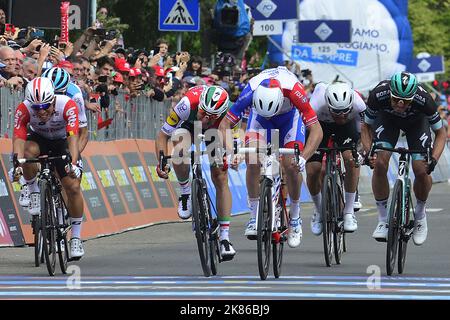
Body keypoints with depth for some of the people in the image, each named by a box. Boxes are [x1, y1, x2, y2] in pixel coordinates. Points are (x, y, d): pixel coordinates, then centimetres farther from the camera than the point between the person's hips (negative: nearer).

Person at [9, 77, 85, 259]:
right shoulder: (23, 109, -29)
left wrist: (73, 163, -55)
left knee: (73, 187, -14)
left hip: (62, 142, -1)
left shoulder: (67, 106, -33)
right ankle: (33, 192, -11)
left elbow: (73, 137, -41)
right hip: (39, 139, 1)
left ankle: (76, 237, 1)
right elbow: (18, 138, -36)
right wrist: (17, 164, -52)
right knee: (28, 151, -36)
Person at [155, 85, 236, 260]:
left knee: (220, 178, -9)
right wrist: (161, 162, -45)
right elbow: (163, 135, -32)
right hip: (188, 125, -1)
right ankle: (186, 193, -5)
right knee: (180, 154, -34)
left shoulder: (228, 110, -39)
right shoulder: (187, 105, -41)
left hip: (215, 130, 1)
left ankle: (225, 237, -3)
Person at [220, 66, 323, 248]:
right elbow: (225, 124, -31)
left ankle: (295, 218, 6)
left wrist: (303, 158, -52)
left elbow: (316, 130, -38)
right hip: (258, 116, 1)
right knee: (252, 160, -22)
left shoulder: (292, 89, -42)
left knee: (291, 165, -17)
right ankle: (254, 217, -9)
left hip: (289, 116, -1)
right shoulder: (251, 91, -39)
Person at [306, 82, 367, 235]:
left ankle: (349, 212, -12)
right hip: (320, 123, 0)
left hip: (347, 126, 0)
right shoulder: (317, 104, -42)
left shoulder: (358, 105, -37)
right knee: (313, 171, -13)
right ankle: (318, 212, 17)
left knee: (351, 159, -26)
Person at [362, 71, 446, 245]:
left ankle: (420, 214, 11)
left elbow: (440, 132, -22)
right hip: (387, 118, 1)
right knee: (380, 163, -22)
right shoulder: (378, 95, -37)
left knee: (421, 170, -18)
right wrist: (368, 152, -34)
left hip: (416, 120, -1)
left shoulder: (424, 100, -39)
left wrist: (434, 159, -37)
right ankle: (383, 220, -7)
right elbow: (366, 126, -17)